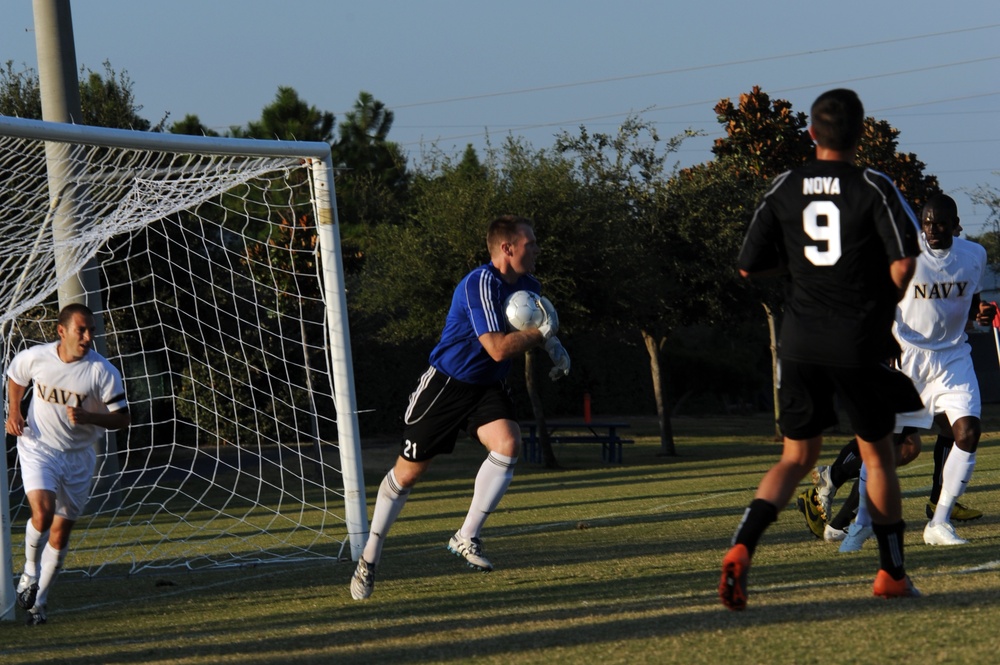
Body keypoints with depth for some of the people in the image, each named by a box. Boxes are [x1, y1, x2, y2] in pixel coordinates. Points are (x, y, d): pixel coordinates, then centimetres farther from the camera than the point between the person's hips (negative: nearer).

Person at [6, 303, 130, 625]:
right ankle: (30, 572, 4)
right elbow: (15, 378, 15)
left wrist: (88, 417, -27)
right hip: (38, 449, -1)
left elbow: (121, 418, -10)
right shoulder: (34, 357, -9)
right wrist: (14, 412, 1)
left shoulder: (103, 371, -14)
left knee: (61, 532, 6)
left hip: (78, 456, 1)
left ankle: (37, 601, 21)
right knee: (42, 513, -24)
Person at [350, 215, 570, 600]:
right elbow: (498, 348, -30)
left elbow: (541, 327, 26)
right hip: (446, 384, -6)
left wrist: (553, 346, 5)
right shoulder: (481, 284, -24)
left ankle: (466, 538, -14)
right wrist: (540, 334, -19)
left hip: (488, 387, 6)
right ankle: (369, 558, 18)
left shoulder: (529, 287, 3)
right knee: (408, 471, 3)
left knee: (507, 444, -24)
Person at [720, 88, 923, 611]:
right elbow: (904, 260, -17)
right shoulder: (873, 188, -7)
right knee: (877, 454, 14)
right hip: (859, 343, -3)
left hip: (800, 342, 3)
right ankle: (892, 573, 21)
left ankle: (742, 546, -14)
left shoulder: (785, 188, 3)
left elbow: (749, 266, 6)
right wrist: (886, 301, 1)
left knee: (797, 457, 10)